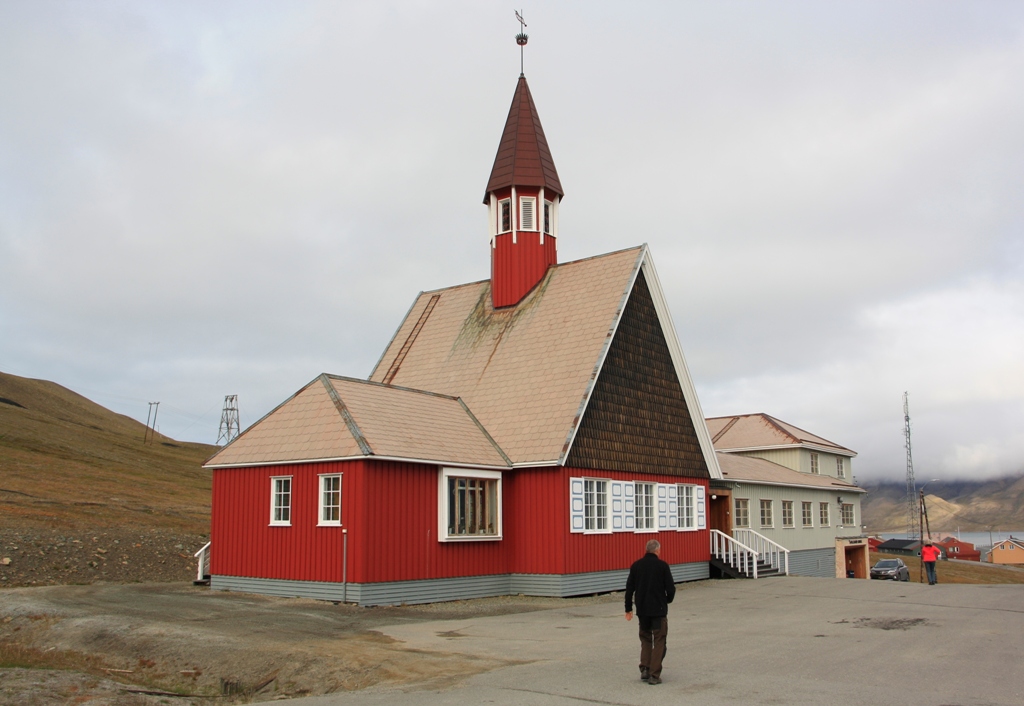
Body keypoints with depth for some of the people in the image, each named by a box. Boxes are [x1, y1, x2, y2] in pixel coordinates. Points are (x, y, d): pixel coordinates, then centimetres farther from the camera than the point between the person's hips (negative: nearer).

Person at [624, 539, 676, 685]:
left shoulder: (636, 565, 1)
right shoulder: (662, 566, -9)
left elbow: (629, 588, 3)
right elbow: (670, 588, -7)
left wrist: (628, 609, 10)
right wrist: (667, 600, 14)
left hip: (642, 610, 3)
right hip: (659, 609, -3)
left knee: (645, 638, 19)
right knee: (659, 641, 5)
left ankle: (644, 668, 9)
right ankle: (654, 675, 1)